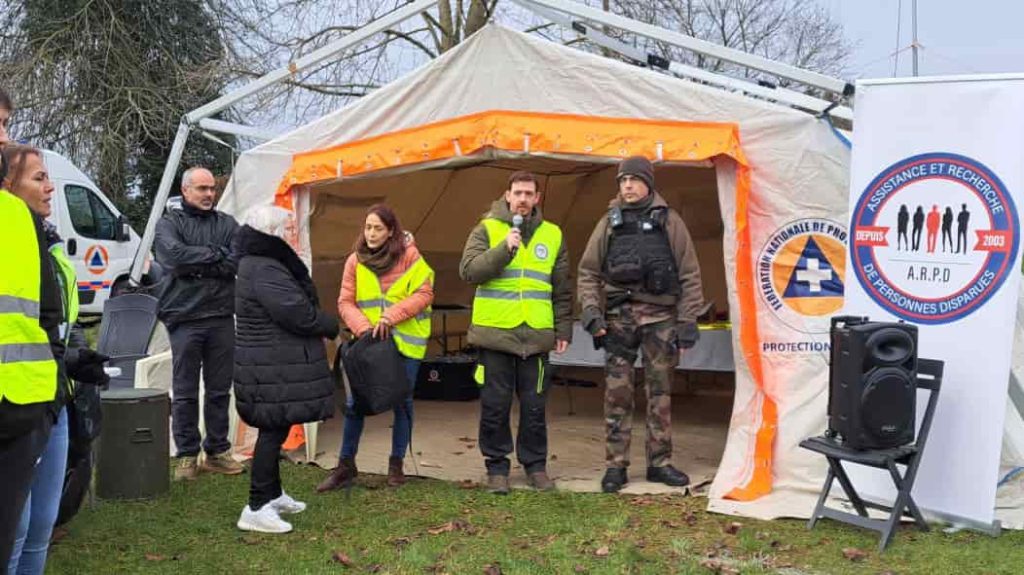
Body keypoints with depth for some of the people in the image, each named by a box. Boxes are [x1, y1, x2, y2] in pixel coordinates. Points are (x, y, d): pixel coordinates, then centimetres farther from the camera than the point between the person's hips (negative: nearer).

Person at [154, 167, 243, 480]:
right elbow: (173, 255, -15)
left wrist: (196, 265, -11)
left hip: (222, 317, 3)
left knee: (219, 389, 9)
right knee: (185, 391, 3)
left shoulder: (227, 223, 13)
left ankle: (217, 451, 20)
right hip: (184, 317, -3)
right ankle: (187, 454, 14)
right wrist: (215, 254, -8)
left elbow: (239, 260, -4)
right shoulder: (169, 222, 6)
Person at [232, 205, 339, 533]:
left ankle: (272, 495, 30)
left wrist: (322, 326, 6)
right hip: (273, 368, -11)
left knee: (275, 429, 18)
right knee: (274, 430, -7)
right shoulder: (265, 271, -21)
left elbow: (296, 306, 18)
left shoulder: (259, 263, 15)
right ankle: (256, 509, -3)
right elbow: (300, 314, -22)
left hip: (271, 364, 11)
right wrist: (331, 327, -5)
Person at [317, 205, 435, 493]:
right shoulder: (355, 261, 1)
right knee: (354, 403, 2)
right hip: (368, 341, 2)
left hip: (404, 340, -2)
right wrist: (363, 327, -16)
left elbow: (424, 294, -11)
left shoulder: (409, 256, -6)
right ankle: (346, 465, 16)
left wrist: (392, 316, -20)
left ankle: (396, 464, 22)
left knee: (402, 401, 7)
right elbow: (345, 302, 0)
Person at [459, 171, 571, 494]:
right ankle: (497, 466, 17)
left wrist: (564, 329, 11)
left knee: (534, 406, 8)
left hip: (536, 335, 2)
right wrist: (504, 248, -18)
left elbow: (562, 289, 15)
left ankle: (535, 464, 23)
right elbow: (468, 271, -10)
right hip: (495, 333, -2)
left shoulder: (552, 234, 11)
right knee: (495, 405, 4)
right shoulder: (487, 229, 4)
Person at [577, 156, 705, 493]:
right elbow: (588, 273, 8)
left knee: (660, 392, 7)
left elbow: (689, 275, 3)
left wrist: (687, 321, -3)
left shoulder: (669, 221, 5)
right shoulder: (609, 223, 9)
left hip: (660, 317, 0)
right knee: (617, 392, 0)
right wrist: (591, 311, -6)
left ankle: (660, 463, 17)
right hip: (619, 316, 1)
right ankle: (616, 465, 8)